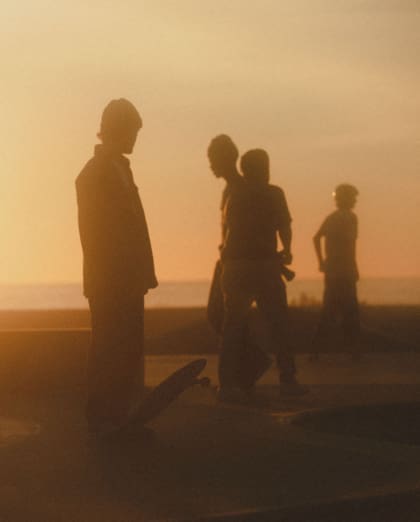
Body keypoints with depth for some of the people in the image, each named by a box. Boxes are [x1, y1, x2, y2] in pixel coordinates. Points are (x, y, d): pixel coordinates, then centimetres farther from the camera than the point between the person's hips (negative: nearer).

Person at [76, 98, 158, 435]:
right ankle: (104, 419, 1)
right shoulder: (96, 173, -10)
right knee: (111, 351, -5)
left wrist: (142, 274, 11)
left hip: (125, 281, 9)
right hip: (110, 281, -9)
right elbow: (94, 231, -14)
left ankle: (117, 417, 16)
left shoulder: (119, 168, 16)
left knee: (126, 351, 10)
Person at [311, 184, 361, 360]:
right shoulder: (349, 217, -8)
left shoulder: (331, 218, 14)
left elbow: (317, 238, 12)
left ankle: (316, 350, 5)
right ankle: (352, 349, -3)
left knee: (329, 312, 10)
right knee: (349, 312, -2)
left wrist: (321, 261, 14)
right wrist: (353, 268, -14)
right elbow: (349, 242, -18)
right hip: (344, 270, -7)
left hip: (330, 271, 7)